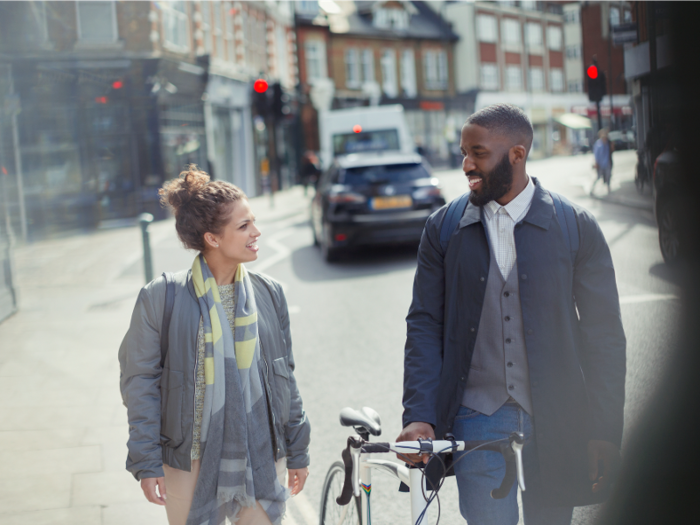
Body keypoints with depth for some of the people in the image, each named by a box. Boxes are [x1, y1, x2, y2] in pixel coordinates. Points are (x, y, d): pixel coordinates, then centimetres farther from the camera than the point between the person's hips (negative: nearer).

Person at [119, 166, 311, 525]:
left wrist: (298, 452, 11)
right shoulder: (161, 298, -9)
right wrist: (146, 463, -7)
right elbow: (139, 384, -4)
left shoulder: (268, 293, 3)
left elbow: (285, 376, 10)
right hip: (192, 466, -3)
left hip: (262, 460, 3)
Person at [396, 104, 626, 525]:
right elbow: (424, 326, 2)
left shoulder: (576, 227, -1)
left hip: (556, 425, 0)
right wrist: (419, 416, -9)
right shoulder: (444, 229, 4)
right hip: (478, 419, 0)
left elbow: (604, 336, 0)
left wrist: (605, 432, -5)